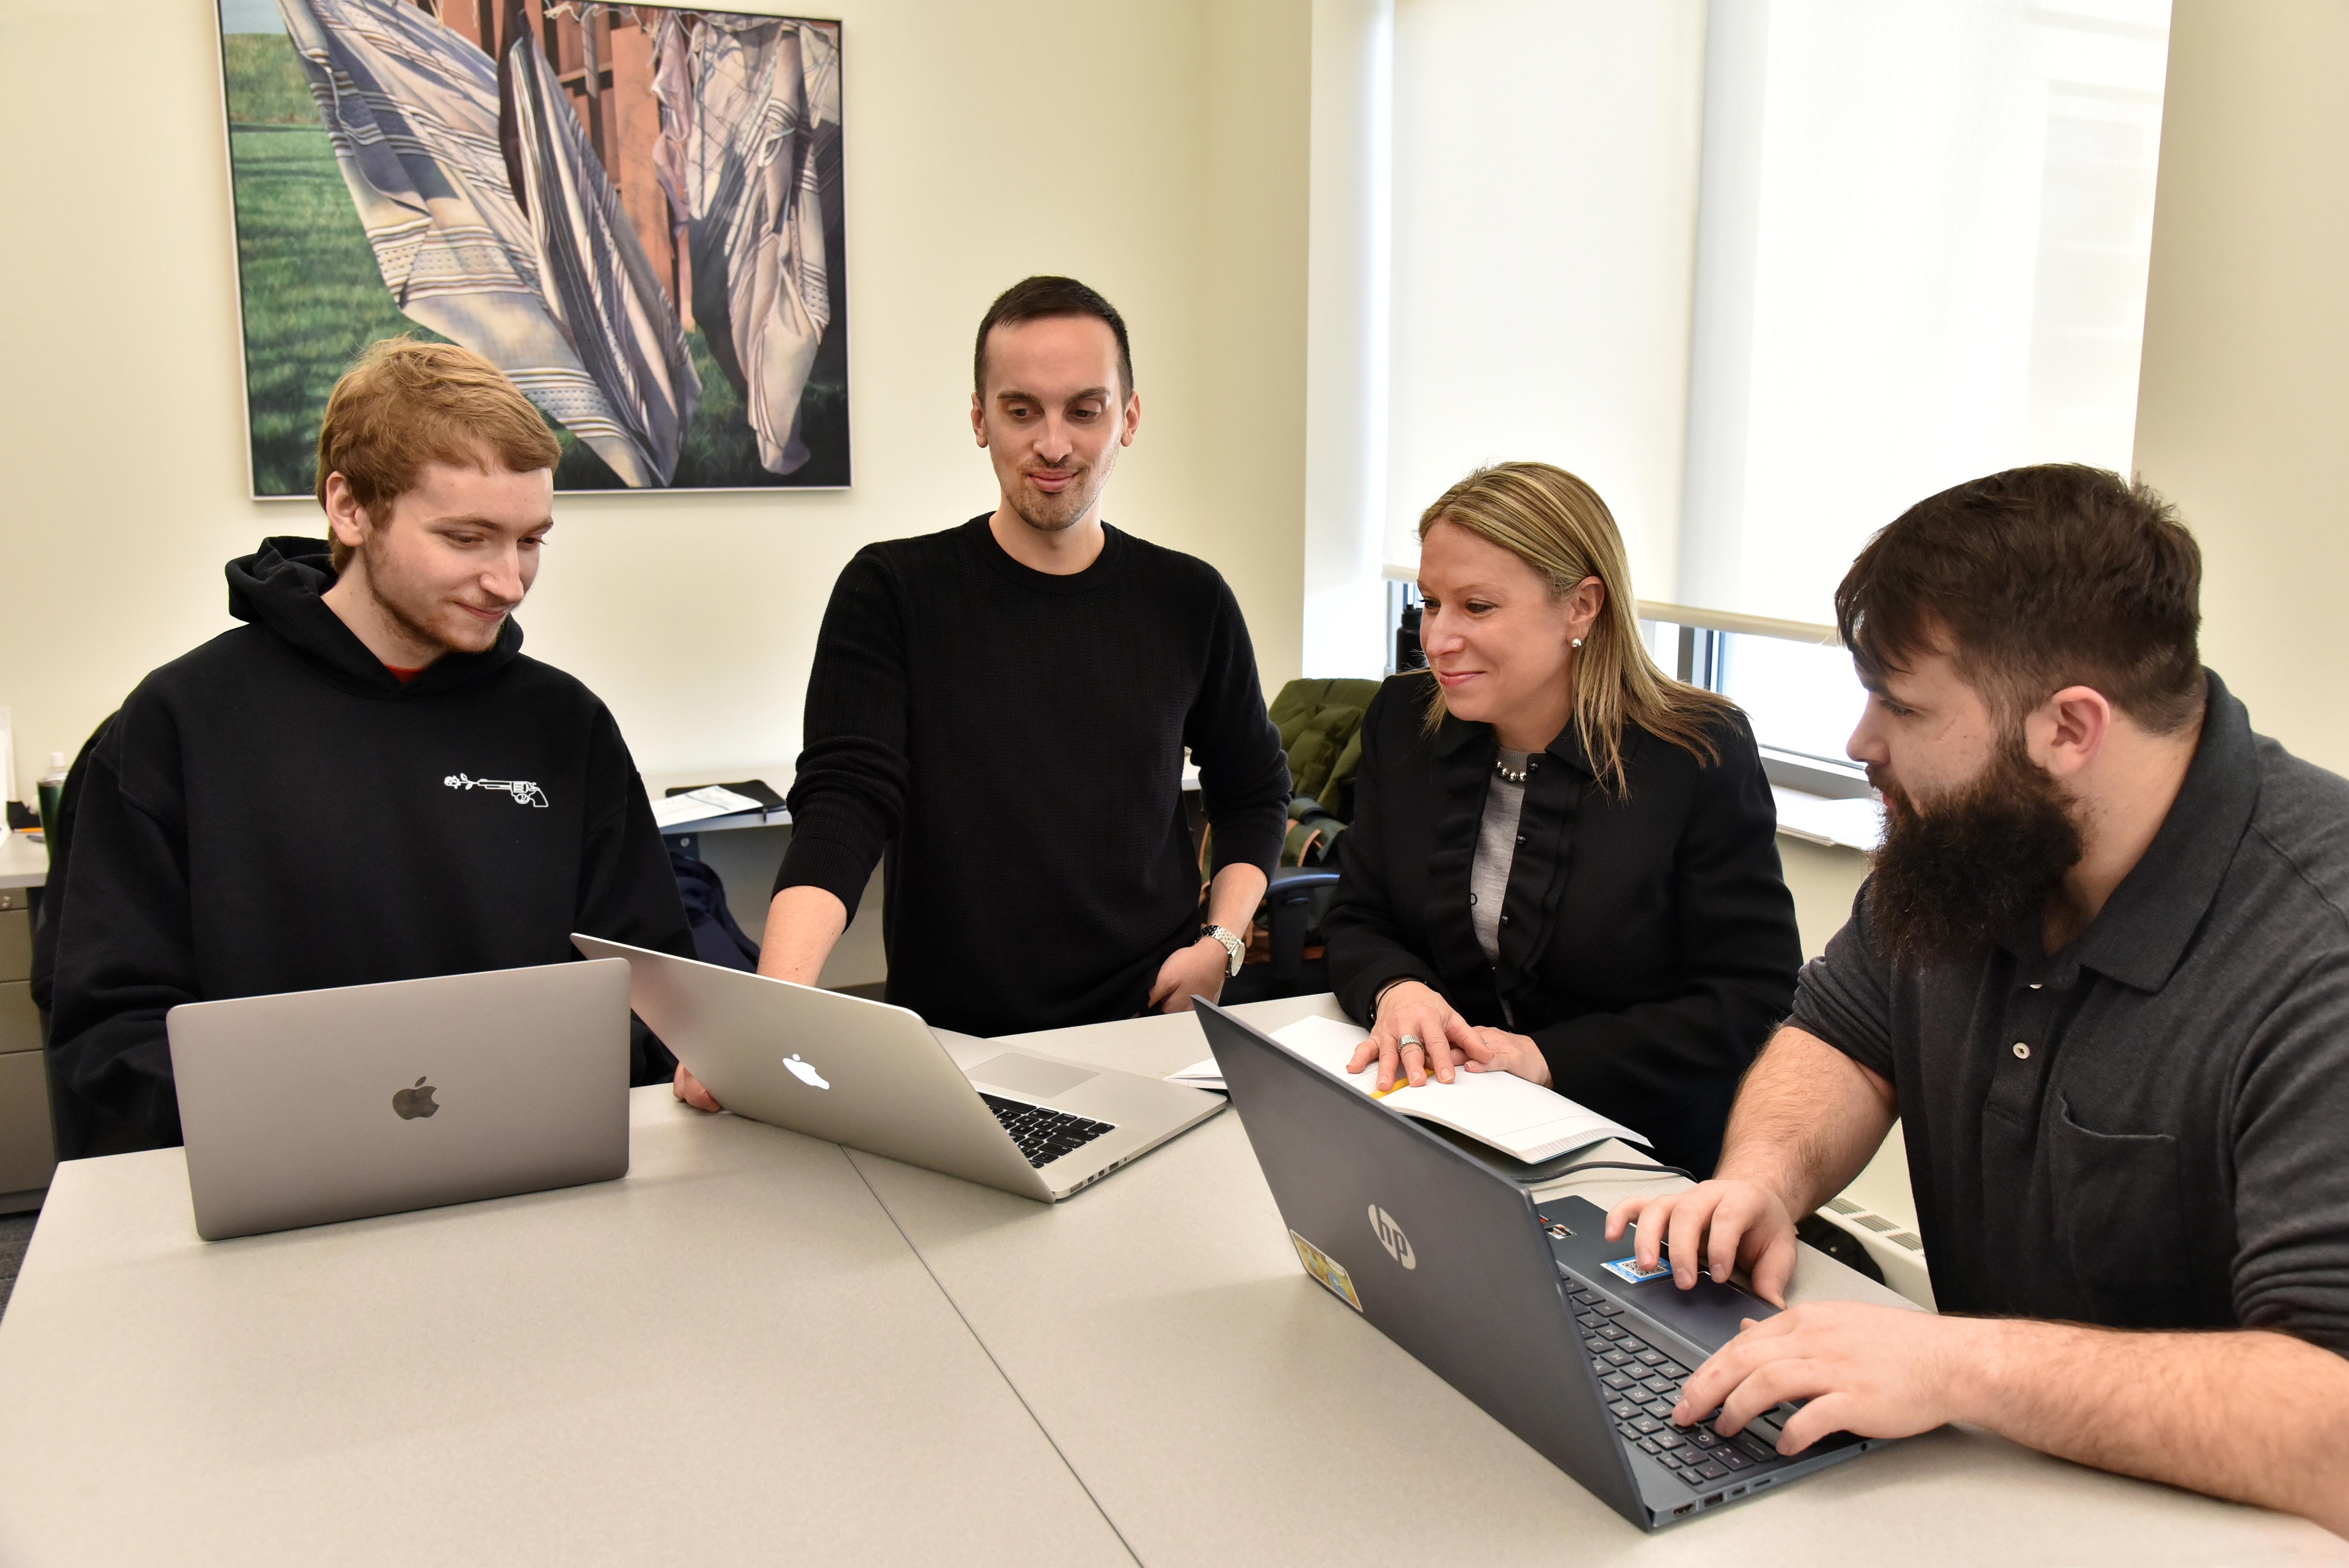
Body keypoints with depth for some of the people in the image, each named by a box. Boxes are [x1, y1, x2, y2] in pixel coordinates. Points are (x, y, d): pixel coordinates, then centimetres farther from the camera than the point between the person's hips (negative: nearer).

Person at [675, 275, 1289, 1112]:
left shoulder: (1188, 602, 8)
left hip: (1145, 1033, 1)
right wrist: (775, 1008, -27)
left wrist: (1223, 940, 3)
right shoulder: (891, 592, 1)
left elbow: (1256, 792, 20)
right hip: (951, 1038, -1)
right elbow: (844, 802, -10)